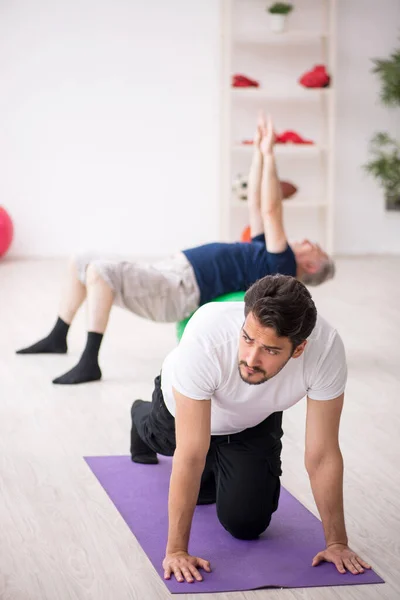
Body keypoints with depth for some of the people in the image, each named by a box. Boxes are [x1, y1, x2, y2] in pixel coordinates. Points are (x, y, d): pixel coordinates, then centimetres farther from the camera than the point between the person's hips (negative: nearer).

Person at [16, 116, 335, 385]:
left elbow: (271, 211, -14)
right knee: (81, 265, 12)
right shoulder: (266, 256, 24)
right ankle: (57, 338, 21)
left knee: (99, 272, -32)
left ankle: (89, 363, -29)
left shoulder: (279, 268, -5)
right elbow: (256, 205, 27)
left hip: (178, 291, -11)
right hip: (168, 275, 11)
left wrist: (270, 154, -15)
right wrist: (259, 153, 24)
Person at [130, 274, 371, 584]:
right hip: (184, 405, -1)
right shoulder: (206, 336, -48)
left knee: (247, 522, -5)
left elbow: (323, 454, -30)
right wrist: (176, 550, -40)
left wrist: (337, 542, -26)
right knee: (165, 439, 31)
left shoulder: (326, 348, -42)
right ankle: (143, 418, 68)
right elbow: (191, 454, -43)